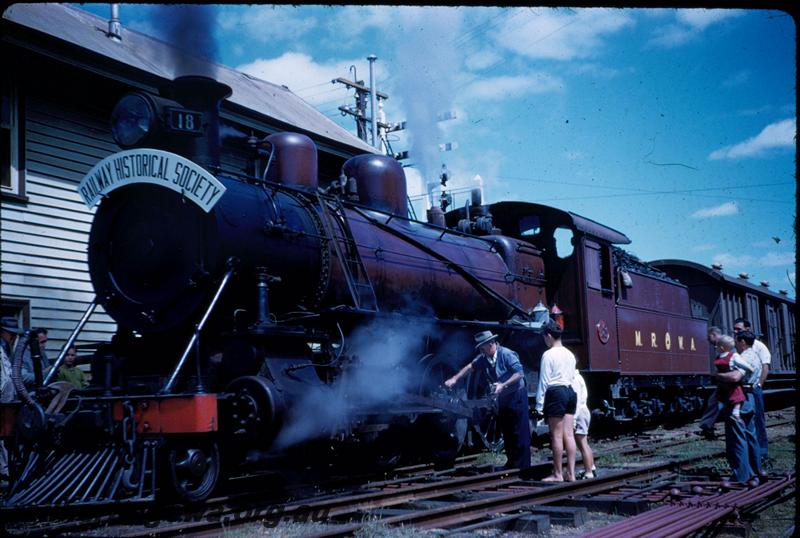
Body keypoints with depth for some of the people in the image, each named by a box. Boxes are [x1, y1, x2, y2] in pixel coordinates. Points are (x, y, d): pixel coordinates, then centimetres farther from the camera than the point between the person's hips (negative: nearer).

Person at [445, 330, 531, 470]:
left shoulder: (506, 354, -20)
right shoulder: (484, 358, 2)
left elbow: (520, 373, -24)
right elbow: (471, 366, 11)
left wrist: (503, 385, -28)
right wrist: (455, 379, 4)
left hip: (517, 396, -8)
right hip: (503, 398, 8)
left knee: (520, 432, -6)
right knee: (506, 432, 12)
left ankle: (522, 465, -3)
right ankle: (511, 463, 21)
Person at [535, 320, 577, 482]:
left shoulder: (548, 354, -10)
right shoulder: (570, 354, 12)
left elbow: (544, 381, -10)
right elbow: (573, 377, 15)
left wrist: (539, 405, -7)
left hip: (555, 393, -7)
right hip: (570, 392, 7)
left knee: (556, 435, -1)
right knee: (569, 434, 7)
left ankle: (558, 474, 5)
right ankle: (571, 473, 9)